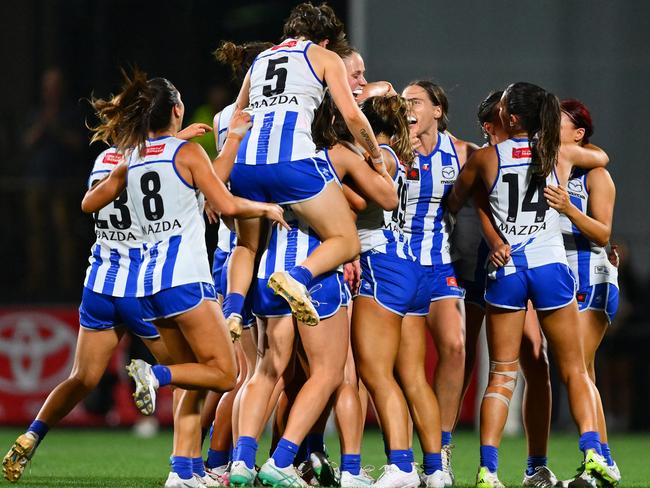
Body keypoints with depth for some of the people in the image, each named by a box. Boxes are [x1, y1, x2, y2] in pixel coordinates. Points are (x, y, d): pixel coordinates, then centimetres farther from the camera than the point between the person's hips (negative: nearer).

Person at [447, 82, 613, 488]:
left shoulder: (486, 158, 1)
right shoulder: (558, 153, 3)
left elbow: (454, 203, 16)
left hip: (505, 270, 0)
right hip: (551, 266, 0)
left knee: (502, 374, 4)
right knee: (574, 368, 9)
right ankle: (592, 448, -9)